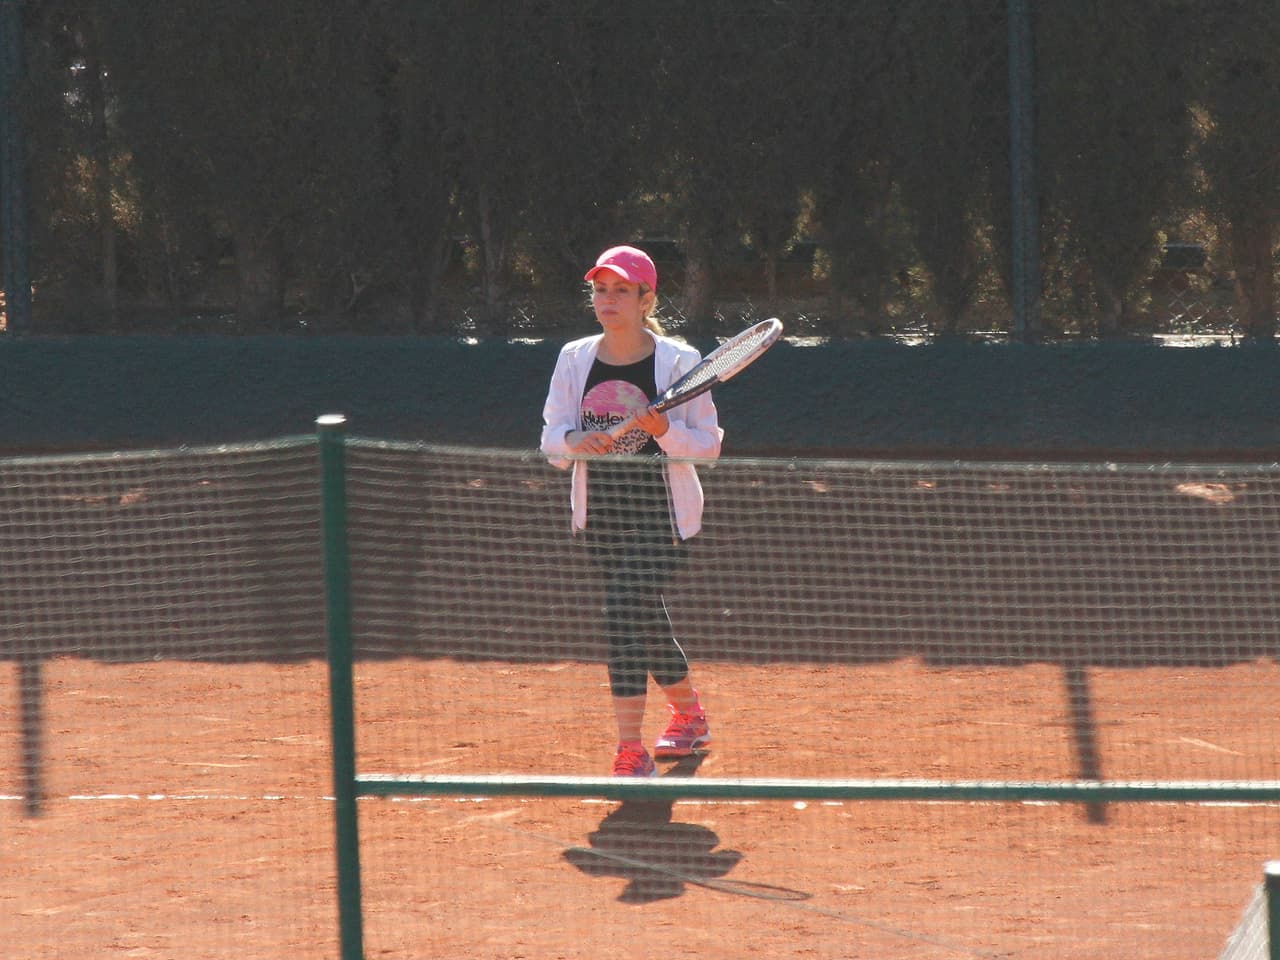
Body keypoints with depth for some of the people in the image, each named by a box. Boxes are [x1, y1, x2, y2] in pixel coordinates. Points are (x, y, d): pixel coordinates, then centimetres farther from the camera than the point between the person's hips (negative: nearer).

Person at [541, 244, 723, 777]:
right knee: (647, 622, 16)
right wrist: (574, 441, -21)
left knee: (626, 618, -19)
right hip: (600, 514, 5)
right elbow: (551, 439, 2)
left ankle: (631, 751, -17)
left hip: (660, 515, -5)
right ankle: (689, 717, 39)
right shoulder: (574, 359, 4)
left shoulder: (678, 360, -8)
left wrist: (664, 430, -26)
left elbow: (707, 444, -7)